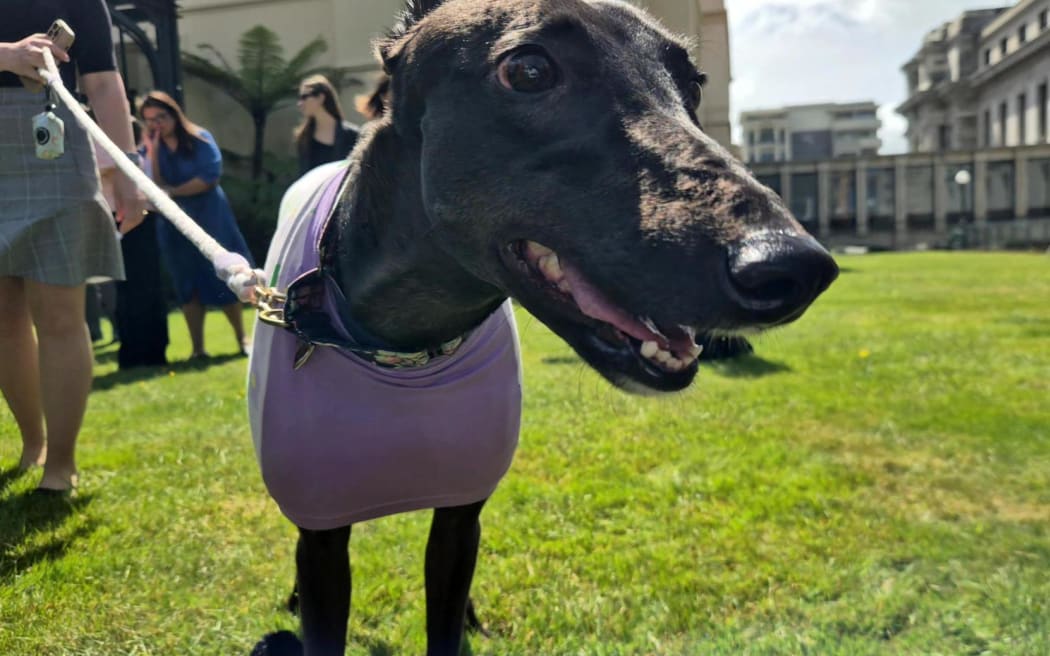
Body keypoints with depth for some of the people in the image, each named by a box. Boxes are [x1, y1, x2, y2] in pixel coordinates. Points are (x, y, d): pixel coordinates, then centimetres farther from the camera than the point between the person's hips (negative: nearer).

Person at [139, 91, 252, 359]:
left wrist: (173, 192, -14)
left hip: (209, 217, -3)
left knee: (224, 278, -1)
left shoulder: (200, 139, -6)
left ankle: (242, 339, 10)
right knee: (187, 285, 6)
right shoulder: (151, 147, 3)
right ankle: (198, 348, 11)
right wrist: (153, 152, -15)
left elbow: (210, 177, -15)